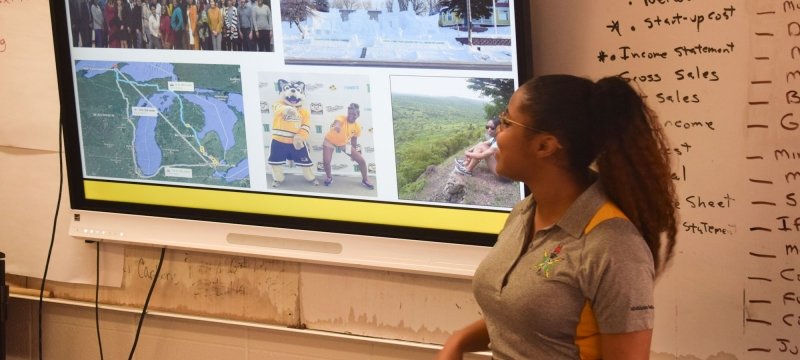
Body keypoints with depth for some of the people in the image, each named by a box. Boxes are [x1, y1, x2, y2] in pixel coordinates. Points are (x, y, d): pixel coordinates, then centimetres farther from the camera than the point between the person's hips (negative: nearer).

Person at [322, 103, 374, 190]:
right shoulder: (341, 118, -32)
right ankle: (329, 177, 13)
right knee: (326, 161, -21)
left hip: (344, 143, 4)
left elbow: (354, 140, 2)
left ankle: (365, 180, 22)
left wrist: (353, 154, 12)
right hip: (330, 141, -4)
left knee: (361, 160, -3)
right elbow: (337, 122, -58)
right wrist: (336, 126, -83)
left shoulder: (357, 127, -16)